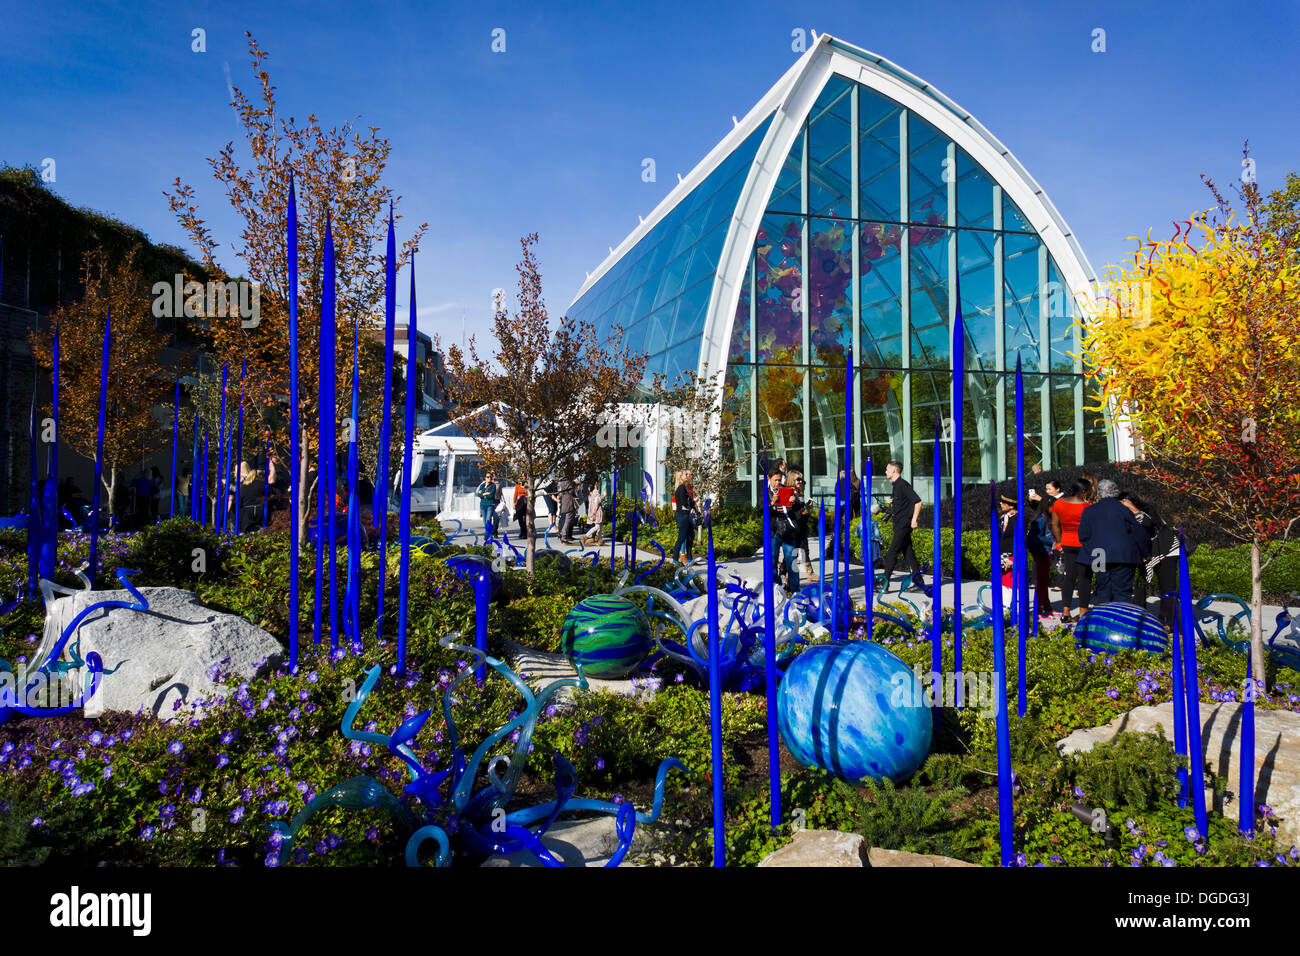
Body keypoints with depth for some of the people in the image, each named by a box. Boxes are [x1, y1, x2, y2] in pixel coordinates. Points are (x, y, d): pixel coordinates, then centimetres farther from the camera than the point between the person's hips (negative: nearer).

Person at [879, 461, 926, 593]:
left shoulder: (903, 484, -13)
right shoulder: (896, 485, 16)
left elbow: (918, 501, -18)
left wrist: (914, 519, -21)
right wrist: (891, 502, 12)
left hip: (904, 524, -10)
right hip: (899, 525, 10)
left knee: (892, 553, -9)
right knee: (908, 553, 9)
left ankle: (885, 582, -7)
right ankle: (919, 582, 11)